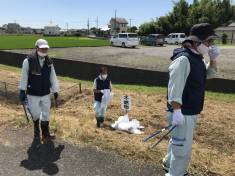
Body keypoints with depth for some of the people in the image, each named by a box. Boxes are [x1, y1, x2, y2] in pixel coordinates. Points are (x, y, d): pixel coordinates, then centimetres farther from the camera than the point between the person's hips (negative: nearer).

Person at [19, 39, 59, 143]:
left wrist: (55, 90, 5)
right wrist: (22, 91, -6)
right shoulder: (28, 61, -14)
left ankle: (45, 135, 26)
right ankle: (36, 127, 40)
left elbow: (53, 77, 4)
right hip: (32, 94, -3)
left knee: (46, 115, 9)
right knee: (36, 114, 6)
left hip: (46, 93, 3)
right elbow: (24, 77, -8)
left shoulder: (49, 62, -2)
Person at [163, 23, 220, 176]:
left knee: (178, 141, 25)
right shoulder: (183, 59, -21)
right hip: (183, 112, -10)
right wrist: (177, 112, -27)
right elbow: (175, 88, -26)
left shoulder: (198, 58, 8)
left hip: (192, 111, 10)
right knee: (184, 147, 3)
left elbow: (209, 74, 24)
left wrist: (213, 59, 6)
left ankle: (169, 164, 47)